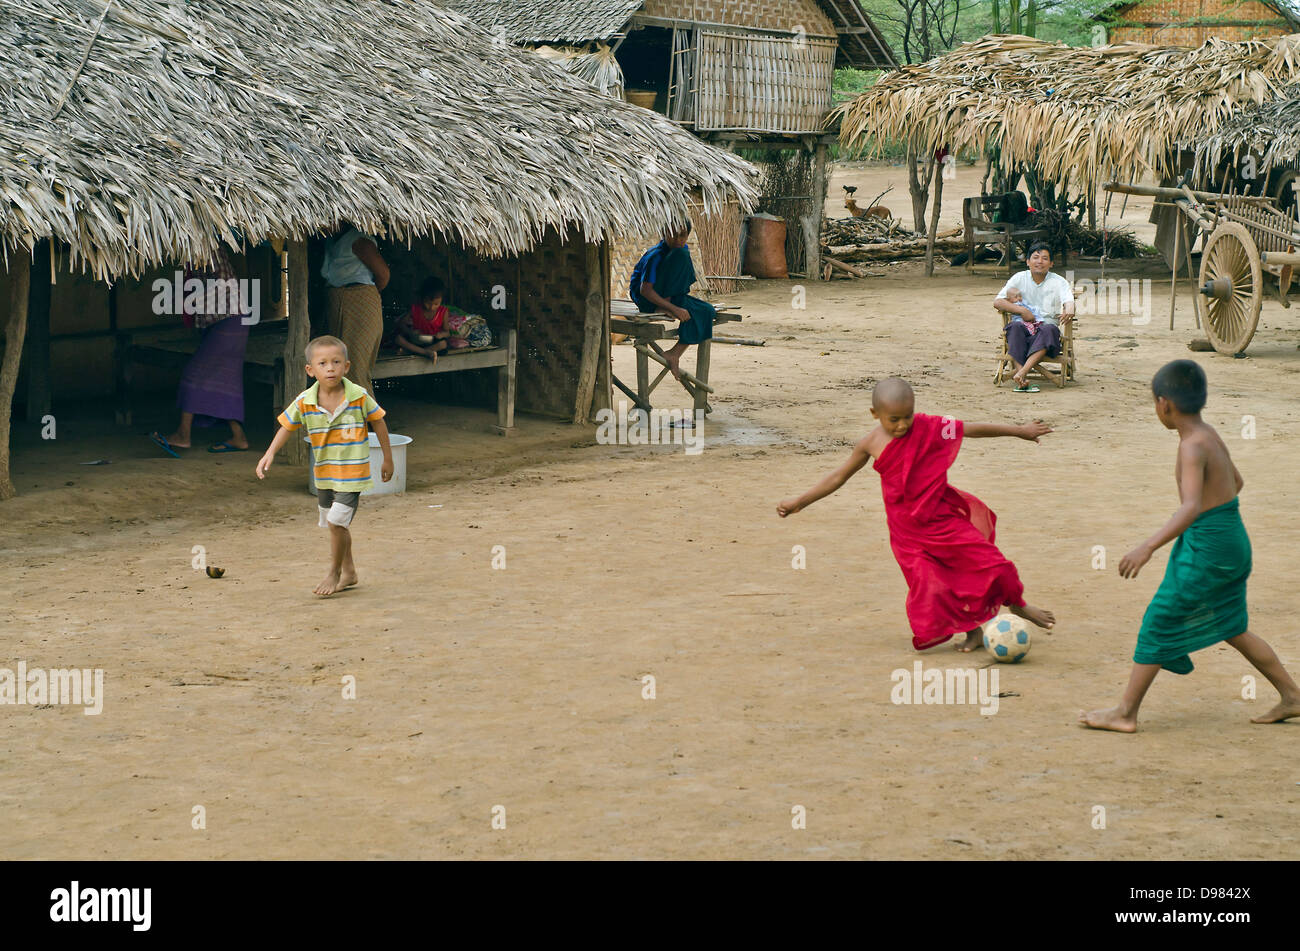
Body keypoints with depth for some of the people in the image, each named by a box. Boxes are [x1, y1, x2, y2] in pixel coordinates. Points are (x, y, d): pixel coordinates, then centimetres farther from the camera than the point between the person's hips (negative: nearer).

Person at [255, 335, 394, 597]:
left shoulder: (359, 397, -14)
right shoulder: (304, 402, -9)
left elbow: (378, 422, -1)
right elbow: (287, 426, 3)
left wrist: (387, 459, 5)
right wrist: (270, 454, -10)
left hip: (352, 470, -4)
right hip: (324, 472, 4)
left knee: (336, 522, -13)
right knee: (335, 524, 16)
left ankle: (334, 573, 8)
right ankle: (348, 571, 35)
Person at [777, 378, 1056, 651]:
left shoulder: (929, 427, -9)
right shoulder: (871, 444, -4)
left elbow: (975, 429, 0)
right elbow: (839, 476, 9)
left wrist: (1020, 430, 7)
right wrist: (800, 501, 9)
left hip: (942, 515, -1)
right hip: (907, 531, 1)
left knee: (987, 559, -3)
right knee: (926, 585, -6)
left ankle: (1017, 604, 25)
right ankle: (972, 631, 12)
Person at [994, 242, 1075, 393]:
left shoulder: (1058, 282, 8)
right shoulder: (1019, 278, 9)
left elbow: (1069, 301, -9)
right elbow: (997, 301, 2)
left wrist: (1069, 312, -36)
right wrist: (1022, 310, -13)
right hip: (1024, 328, 1)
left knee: (1048, 329, -36)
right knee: (1015, 327, -34)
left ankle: (1021, 373, -50)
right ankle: (1023, 380, -49)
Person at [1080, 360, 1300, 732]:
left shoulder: (1193, 448, -21)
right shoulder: (1210, 435, 7)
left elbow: (1191, 508, -32)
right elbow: (1236, 482, 23)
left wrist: (1148, 547, -38)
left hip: (1207, 547, -9)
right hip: (1232, 540, 9)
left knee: (1158, 625, 0)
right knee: (1232, 629, 22)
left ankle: (1125, 714, 7)